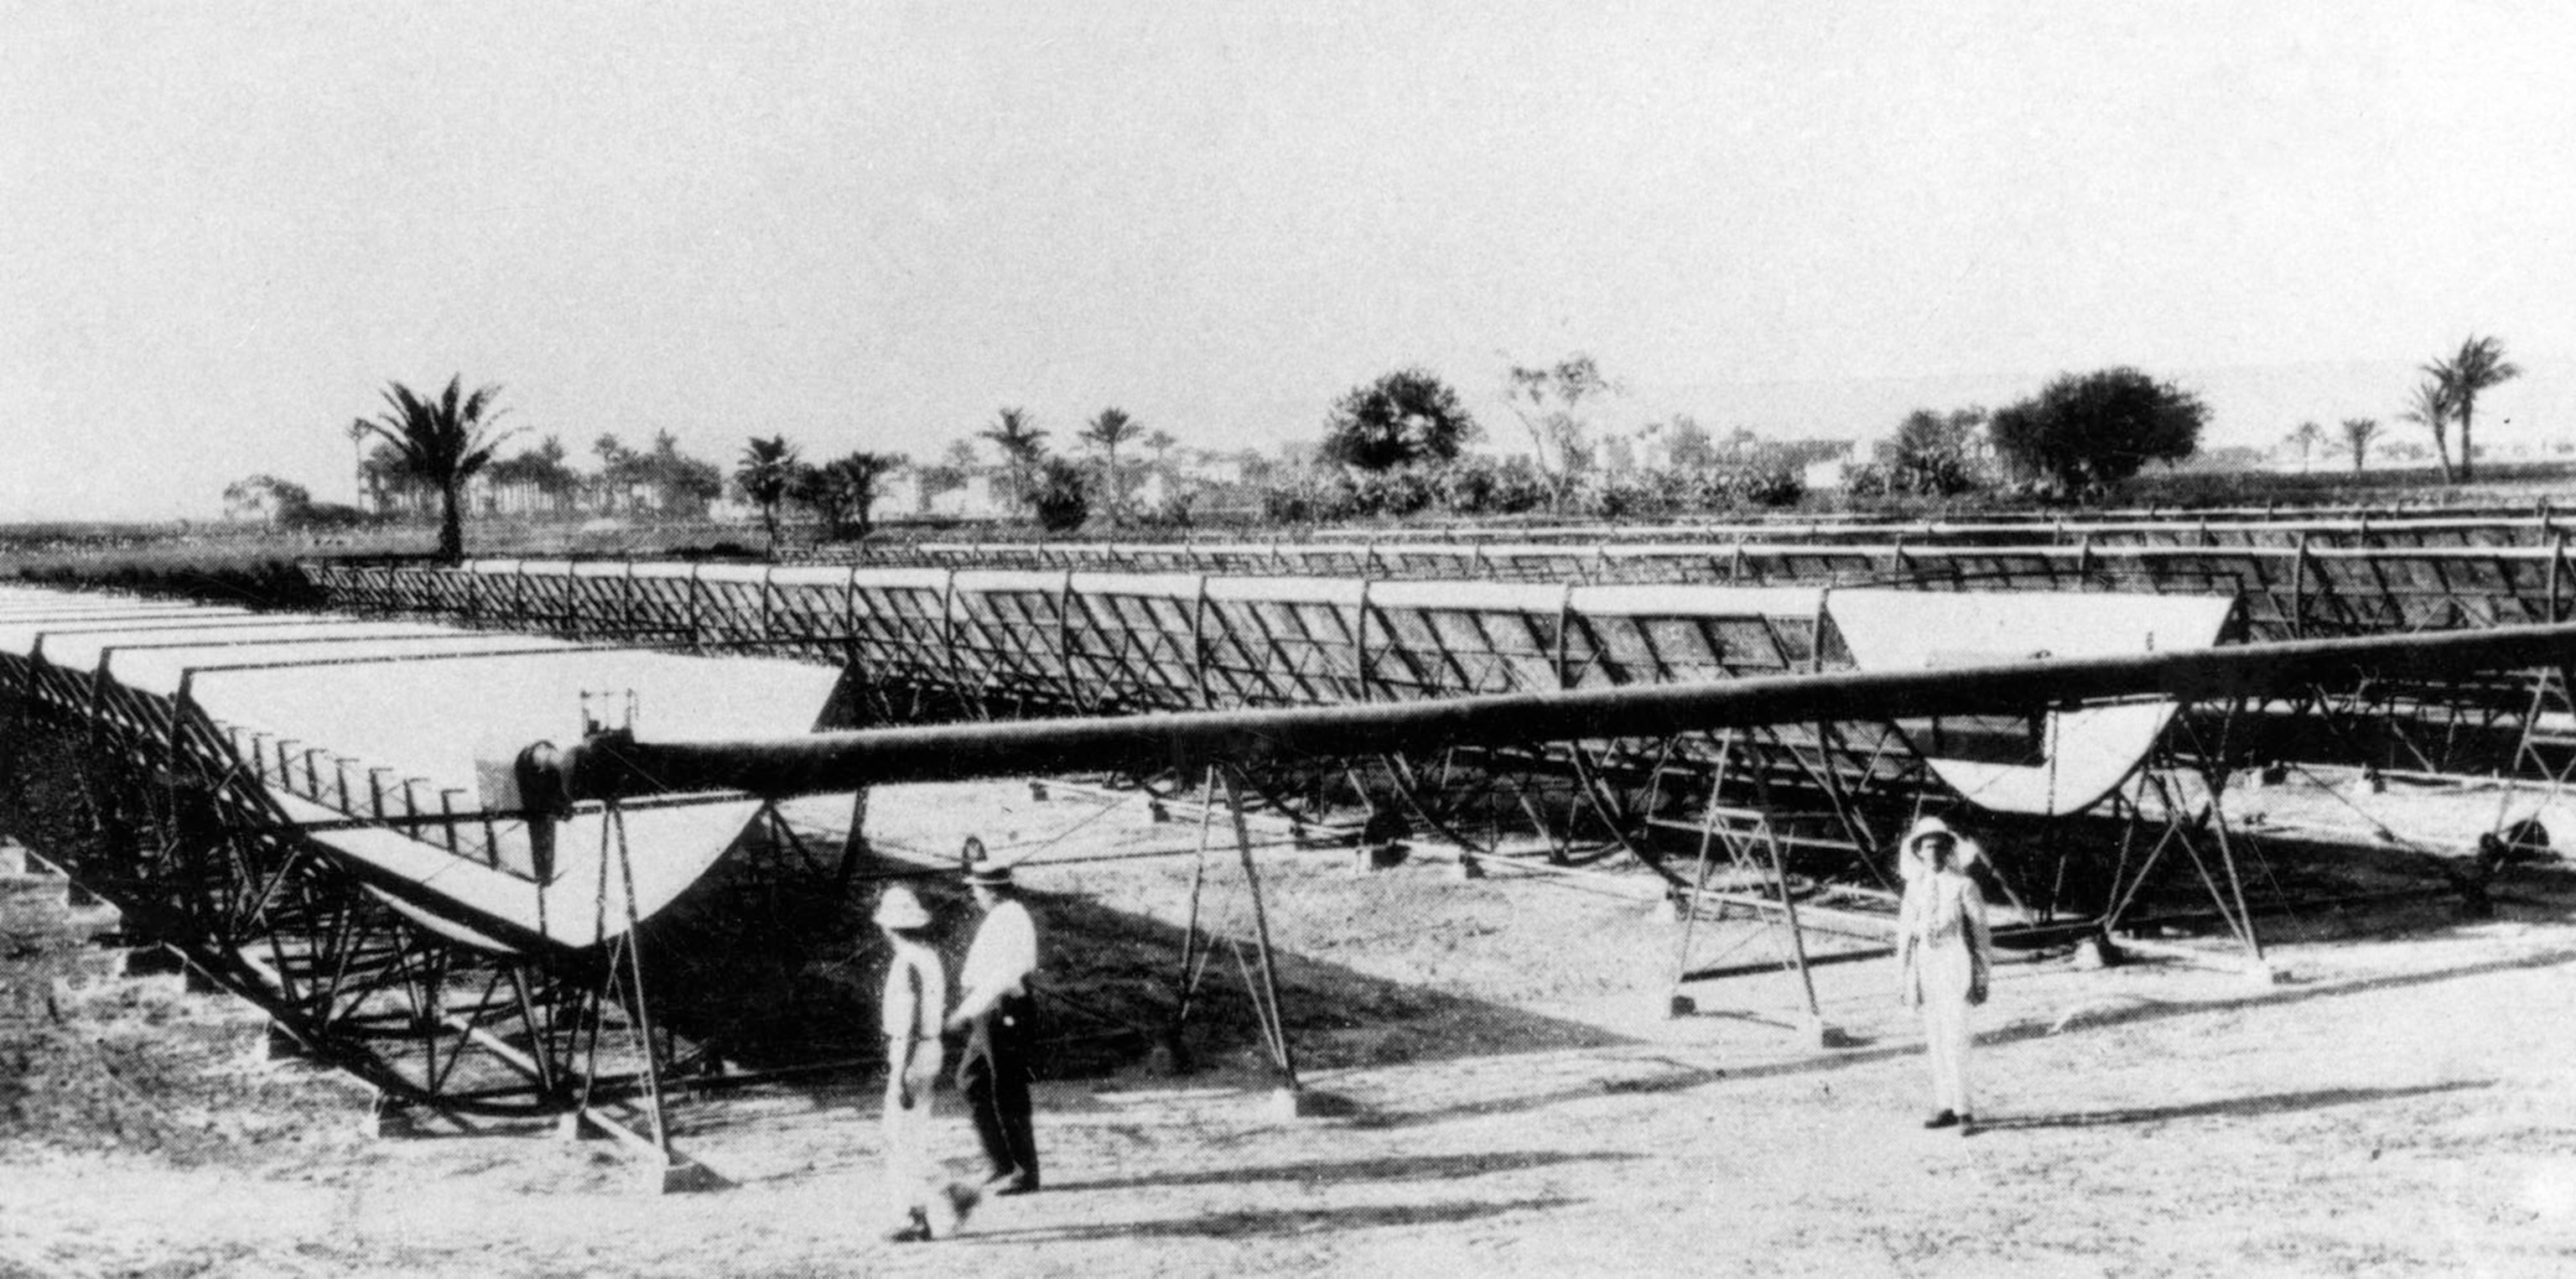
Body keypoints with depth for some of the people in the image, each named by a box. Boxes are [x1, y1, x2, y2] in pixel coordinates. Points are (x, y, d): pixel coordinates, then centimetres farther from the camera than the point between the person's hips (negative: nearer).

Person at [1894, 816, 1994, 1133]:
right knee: (1934, 1041, 7)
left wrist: (1982, 978, -2)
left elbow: (1980, 932, 0)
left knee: (1954, 1039, -13)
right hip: (1925, 968, 5)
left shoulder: (1963, 886, -2)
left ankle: (1963, 1109, -10)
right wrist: (1902, 978, 14)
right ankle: (1945, 1106, 14)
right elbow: (1904, 934, 16)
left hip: (1955, 967, -5)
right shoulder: (1915, 888, 11)